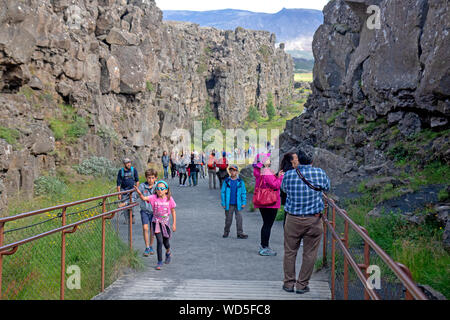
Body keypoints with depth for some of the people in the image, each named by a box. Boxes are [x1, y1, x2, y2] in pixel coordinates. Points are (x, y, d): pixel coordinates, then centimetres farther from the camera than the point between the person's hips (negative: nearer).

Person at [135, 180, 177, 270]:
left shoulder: (169, 199, -9)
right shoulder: (154, 197, -11)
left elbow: (173, 211, 0)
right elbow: (144, 198, -27)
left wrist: (174, 223, 0)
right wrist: (139, 193, -48)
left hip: (165, 222, 1)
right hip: (156, 222, -1)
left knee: (165, 241, 15)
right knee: (159, 241, -12)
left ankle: (168, 253, 50)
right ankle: (159, 262, -2)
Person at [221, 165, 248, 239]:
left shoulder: (240, 181, 2)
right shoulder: (226, 181, 0)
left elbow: (243, 193, 6)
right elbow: (223, 192, 3)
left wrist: (244, 202, 0)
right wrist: (223, 203, -1)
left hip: (238, 204, 0)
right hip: (229, 204, 0)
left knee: (239, 218, -3)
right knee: (228, 219, 7)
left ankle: (240, 233, 3)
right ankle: (226, 232, 23)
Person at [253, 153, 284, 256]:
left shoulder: (259, 172, 11)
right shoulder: (267, 173, -18)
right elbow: (275, 185, -20)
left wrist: (277, 176, 8)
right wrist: (281, 177, -9)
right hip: (270, 203, -10)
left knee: (266, 224, 18)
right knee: (268, 225, -4)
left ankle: (263, 246, 25)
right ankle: (265, 248, -2)